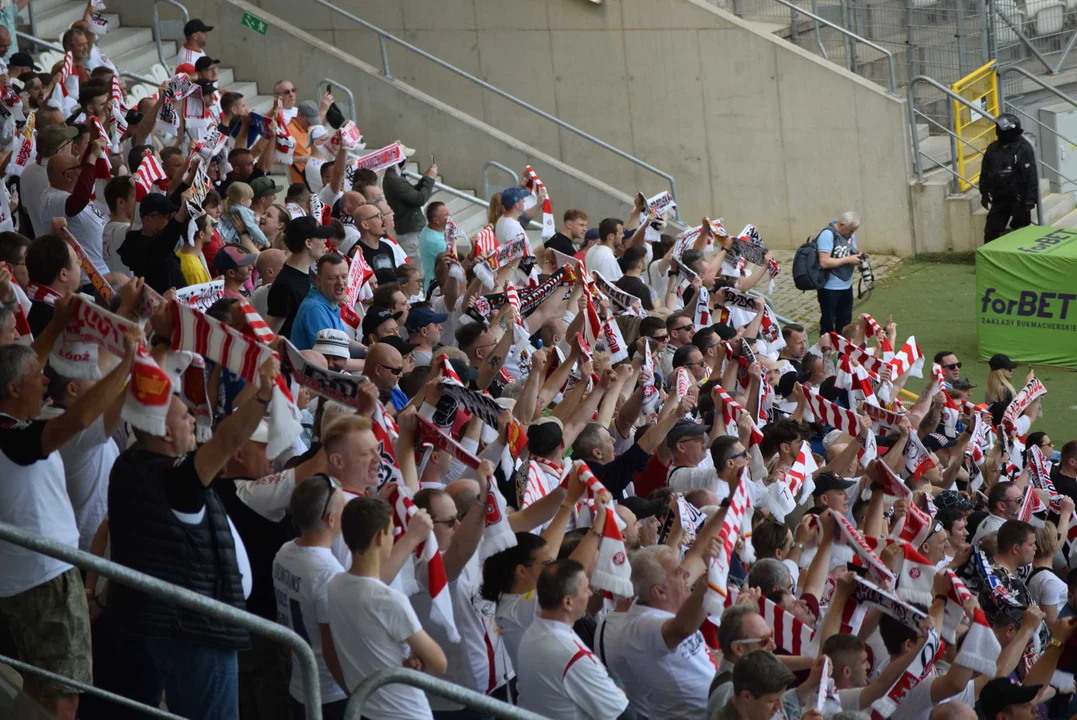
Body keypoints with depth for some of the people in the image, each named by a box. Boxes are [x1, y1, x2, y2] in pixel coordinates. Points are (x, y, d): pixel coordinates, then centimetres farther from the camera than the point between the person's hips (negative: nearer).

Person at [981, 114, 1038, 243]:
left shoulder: (1023, 148, -13)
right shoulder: (992, 149, 5)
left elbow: (1031, 175, -15)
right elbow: (985, 173, 13)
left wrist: (1030, 198, -17)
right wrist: (984, 194, 11)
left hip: (1019, 199, -5)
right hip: (999, 198, 5)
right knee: (991, 232, 3)